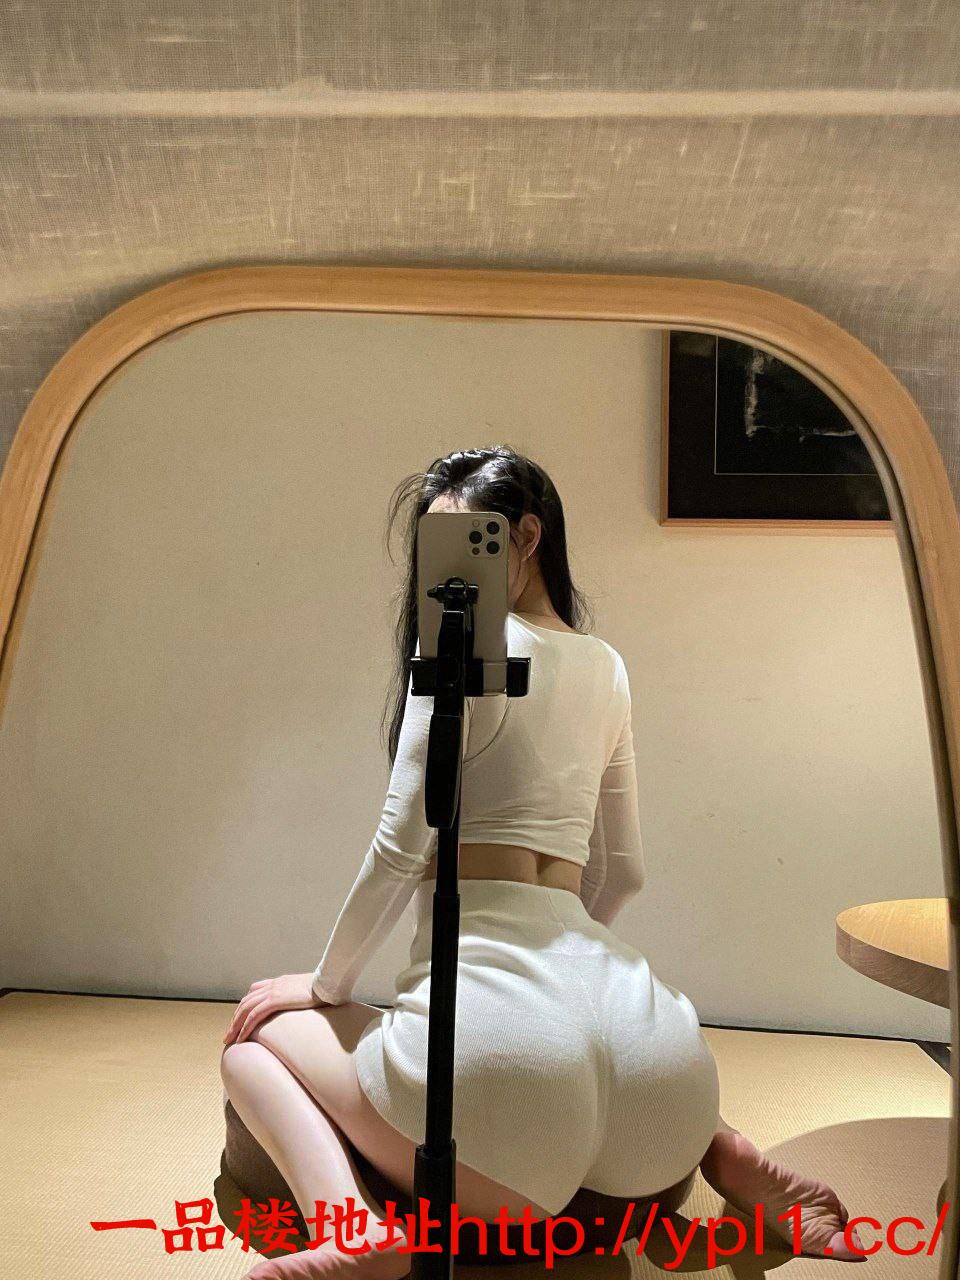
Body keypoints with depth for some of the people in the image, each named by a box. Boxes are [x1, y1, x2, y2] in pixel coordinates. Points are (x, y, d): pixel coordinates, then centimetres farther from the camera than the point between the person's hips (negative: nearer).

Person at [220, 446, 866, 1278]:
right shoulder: (604, 668, 18)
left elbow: (399, 850, -5)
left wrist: (326, 986, 10)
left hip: (492, 1000, -7)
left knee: (258, 1034, 18)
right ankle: (718, 1153, 11)